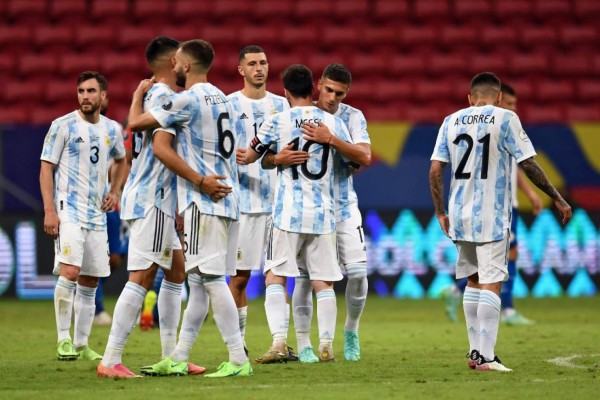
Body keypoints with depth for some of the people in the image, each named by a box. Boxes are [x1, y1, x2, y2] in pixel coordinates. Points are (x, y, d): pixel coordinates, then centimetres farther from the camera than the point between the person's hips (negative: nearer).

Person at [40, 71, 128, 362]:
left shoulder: (112, 129, 11)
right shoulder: (63, 126, -4)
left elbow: (121, 161, 30)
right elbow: (46, 168, -6)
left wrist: (115, 191, 13)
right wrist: (49, 211, -15)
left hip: (97, 215, 6)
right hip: (68, 212, -6)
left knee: (89, 282, 7)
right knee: (70, 272, -19)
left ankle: (81, 345, 14)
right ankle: (64, 340, -13)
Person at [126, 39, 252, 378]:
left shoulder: (188, 100, -11)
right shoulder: (222, 99, 17)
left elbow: (136, 123, -2)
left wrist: (140, 93, 14)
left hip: (205, 199, -9)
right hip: (227, 196, 9)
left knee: (211, 278, -10)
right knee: (199, 280, 10)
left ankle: (239, 360, -14)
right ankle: (178, 359, 15)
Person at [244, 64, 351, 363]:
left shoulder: (277, 123, -3)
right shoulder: (333, 122, 4)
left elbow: (248, 157, 7)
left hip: (289, 213, -3)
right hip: (323, 213, 3)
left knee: (275, 278, 1)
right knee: (323, 282, 8)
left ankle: (279, 343, -12)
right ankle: (326, 346, 5)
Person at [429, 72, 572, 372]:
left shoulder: (451, 122, 8)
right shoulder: (505, 119, -5)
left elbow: (435, 170, 3)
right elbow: (529, 165, -7)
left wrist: (440, 213, 11)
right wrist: (558, 199, 1)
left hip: (460, 213, 5)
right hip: (491, 216, -5)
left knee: (474, 280, 18)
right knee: (491, 282, -5)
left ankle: (475, 351, 20)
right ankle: (486, 357, -11)